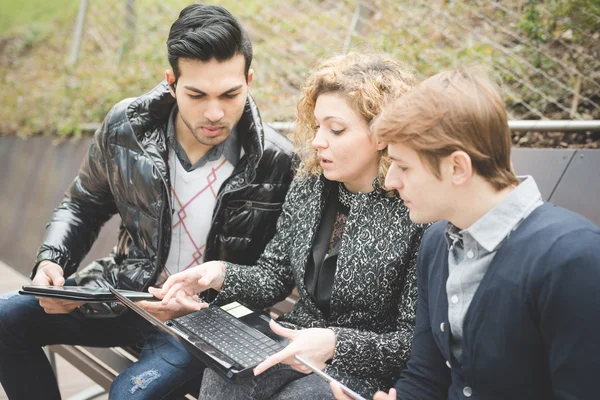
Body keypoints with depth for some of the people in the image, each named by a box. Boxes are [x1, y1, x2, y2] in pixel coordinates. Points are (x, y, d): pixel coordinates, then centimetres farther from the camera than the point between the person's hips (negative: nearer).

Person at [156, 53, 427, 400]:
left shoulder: (420, 217, -18)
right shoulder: (308, 188, 1)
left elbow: (417, 341, -14)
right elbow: (275, 276, 9)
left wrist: (335, 343, -27)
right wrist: (221, 274, -10)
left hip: (363, 367, -4)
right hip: (294, 344, 5)